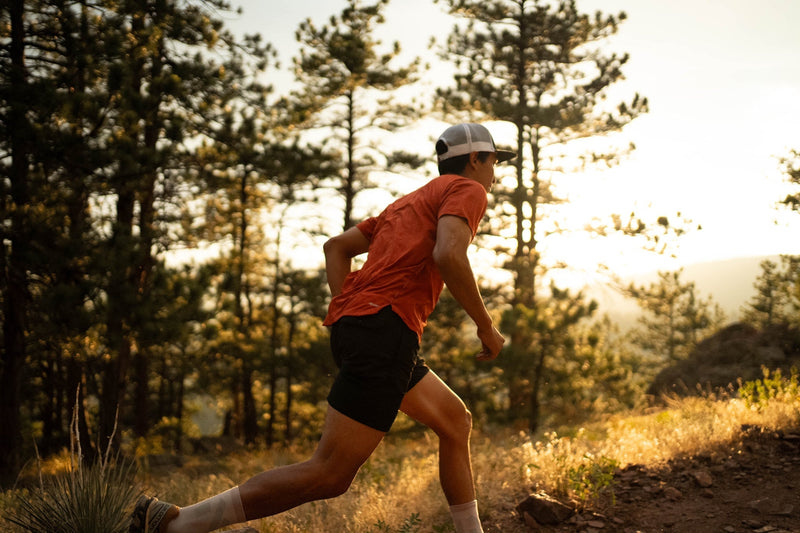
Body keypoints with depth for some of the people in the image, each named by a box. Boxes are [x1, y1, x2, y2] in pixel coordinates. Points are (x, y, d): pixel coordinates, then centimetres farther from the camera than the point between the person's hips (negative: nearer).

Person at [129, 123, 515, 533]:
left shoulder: (410, 202, 30)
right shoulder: (468, 190, 4)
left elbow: (336, 246, 26)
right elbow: (448, 255, -16)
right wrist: (486, 327, -6)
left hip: (354, 326, 11)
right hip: (385, 329, -11)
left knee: (456, 422, 21)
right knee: (329, 475, -12)